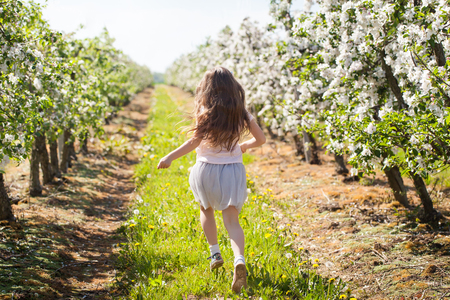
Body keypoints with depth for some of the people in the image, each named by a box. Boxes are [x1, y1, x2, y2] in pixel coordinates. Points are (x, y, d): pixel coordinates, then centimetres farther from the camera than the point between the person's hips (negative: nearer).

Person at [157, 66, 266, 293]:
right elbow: (260, 139, 7)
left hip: (207, 168, -1)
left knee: (206, 210, 27)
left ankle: (215, 253, 21)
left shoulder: (205, 111, -8)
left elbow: (195, 141, -20)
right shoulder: (241, 113, 2)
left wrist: (170, 157, -18)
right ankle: (239, 260, -29)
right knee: (232, 220, -4)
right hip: (233, 171, 2)